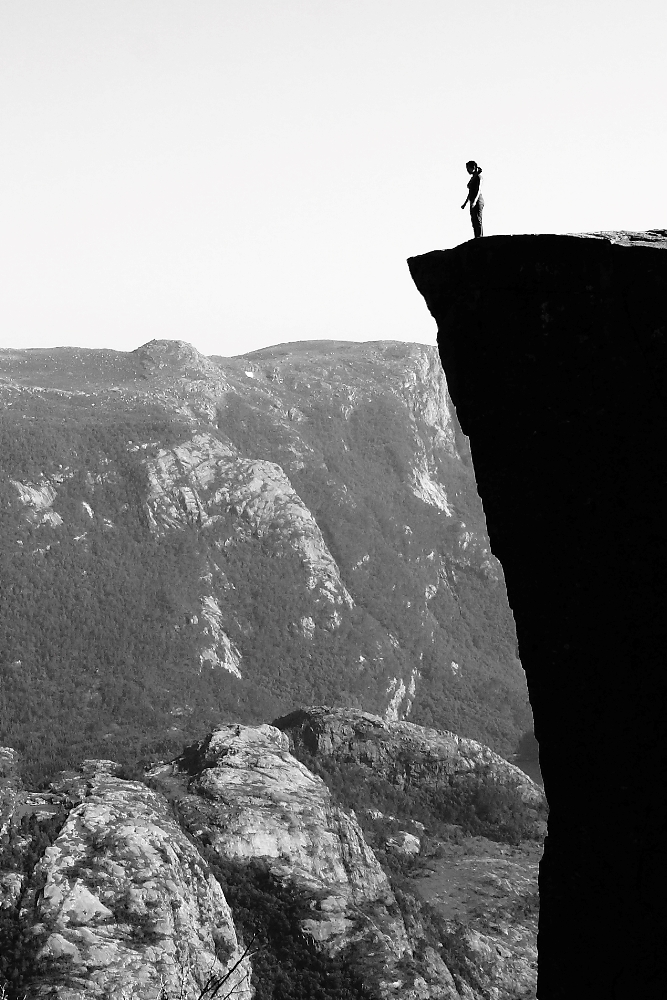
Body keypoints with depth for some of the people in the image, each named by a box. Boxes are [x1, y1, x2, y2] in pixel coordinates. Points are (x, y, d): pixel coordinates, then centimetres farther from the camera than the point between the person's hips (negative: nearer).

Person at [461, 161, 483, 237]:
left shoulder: (478, 176, -8)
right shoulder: (472, 178, 17)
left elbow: (479, 190, -19)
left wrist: (475, 201, -33)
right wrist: (465, 203, 27)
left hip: (478, 201, -9)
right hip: (473, 203, 9)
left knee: (478, 222, -12)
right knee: (474, 222, 6)